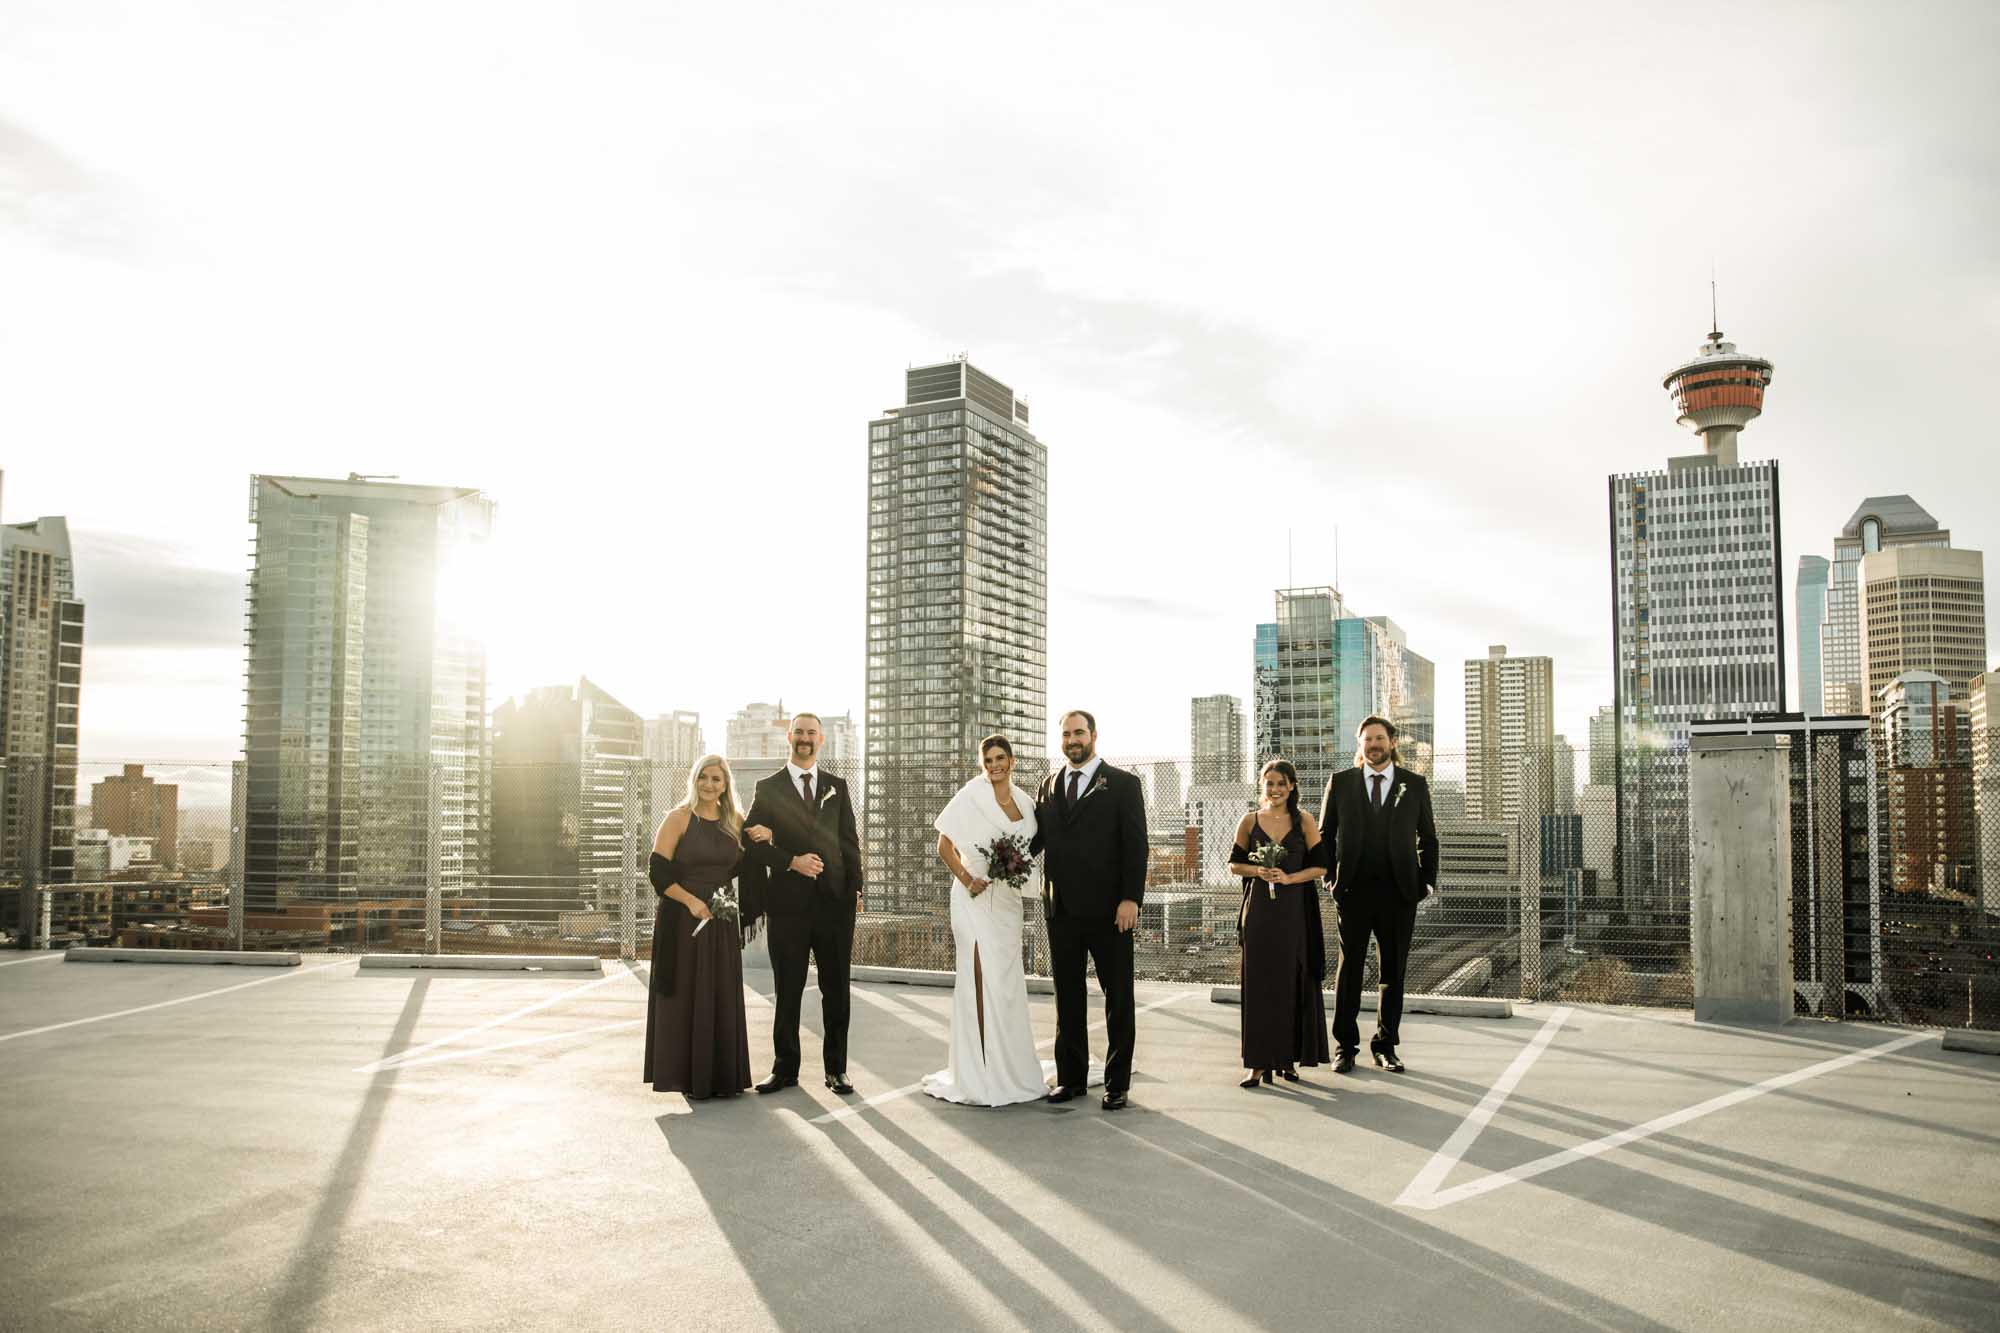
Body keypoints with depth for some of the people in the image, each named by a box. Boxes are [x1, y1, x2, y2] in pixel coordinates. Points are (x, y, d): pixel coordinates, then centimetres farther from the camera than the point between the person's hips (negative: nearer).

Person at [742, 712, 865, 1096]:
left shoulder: (837, 786, 12)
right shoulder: (768, 788, 6)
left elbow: (850, 841, 10)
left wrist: (856, 890, 1)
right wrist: (792, 861, -13)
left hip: (835, 901, 2)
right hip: (789, 902, -2)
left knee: (836, 990, 6)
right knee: (787, 991, 5)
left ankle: (836, 1069, 15)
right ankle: (785, 1069, 15)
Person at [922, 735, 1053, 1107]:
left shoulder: (1024, 801, 9)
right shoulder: (971, 797, -7)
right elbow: (944, 845, -5)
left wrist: (1021, 870, -3)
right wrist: (966, 878, -17)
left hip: (1008, 902, 6)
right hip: (976, 898, -6)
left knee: (1008, 984, 13)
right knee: (982, 982, -9)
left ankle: (1010, 1068, 26)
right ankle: (980, 1078, -2)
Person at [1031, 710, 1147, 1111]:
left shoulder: (1123, 784, -2)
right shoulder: (1048, 786, 12)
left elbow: (1135, 845, -7)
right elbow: (1035, 837, 10)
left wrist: (1131, 898, -16)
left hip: (1108, 909, -4)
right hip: (1061, 908, 4)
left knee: (1118, 997, 4)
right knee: (1067, 997, 11)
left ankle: (1117, 1083, 13)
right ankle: (1071, 1077, 21)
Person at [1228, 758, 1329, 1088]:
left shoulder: (1305, 822, 2)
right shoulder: (1249, 821, 5)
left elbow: (1320, 865, 1)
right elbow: (1234, 863, 10)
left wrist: (1288, 878, -13)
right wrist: (1258, 871, -9)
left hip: (1295, 912, 0)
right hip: (1259, 911, 1)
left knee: (1294, 983, 2)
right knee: (1259, 983, 0)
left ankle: (1288, 1057, 14)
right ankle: (1259, 1062, 3)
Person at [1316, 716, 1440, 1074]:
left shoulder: (1415, 785, 7)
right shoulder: (1340, 783, 5)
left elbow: (1428, 838, 11)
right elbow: (1324, 835, 9)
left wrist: (1427, 881, 2)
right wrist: (1332, 878, 0)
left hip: (1400, 893, 1)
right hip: (1354, 892, -1)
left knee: (1394, 972, 6)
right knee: (1349, 970, 3)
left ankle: (1386, 1045, 18)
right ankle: (1346, 1047, 11)